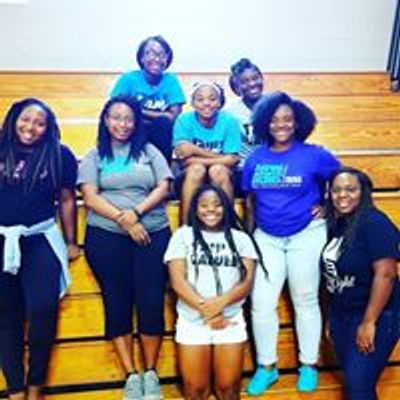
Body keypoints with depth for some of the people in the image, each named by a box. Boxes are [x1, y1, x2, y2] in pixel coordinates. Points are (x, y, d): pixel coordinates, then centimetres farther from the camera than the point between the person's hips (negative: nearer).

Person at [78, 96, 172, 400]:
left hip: (153, 235, 0)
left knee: (152, 302, -4)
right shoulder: (95, 156, 10)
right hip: (106, 237, 0)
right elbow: (90, 197, -1)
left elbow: (163, 188, 3)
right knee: (117, 303, 2)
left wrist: (136, 212, -12)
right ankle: (131, 375, 12)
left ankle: (151, 372, 12)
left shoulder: (149, 151, 11)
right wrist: (124, 221, -12)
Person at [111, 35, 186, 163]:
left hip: (161, 137, 1)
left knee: (163, 123, -29)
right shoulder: (129, 79, -3)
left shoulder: (171, 81, 0)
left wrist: (141, 112, -13)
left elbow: (174, 116, -10)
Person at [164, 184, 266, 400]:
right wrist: (205, 310, -16)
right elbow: (178, 281, -4)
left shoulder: (240, 238, 10)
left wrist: (221, 302, -18)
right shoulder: (183, 236, 5)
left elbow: (247, 282, 0)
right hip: (192, 321, -1)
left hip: (231, 320, 1)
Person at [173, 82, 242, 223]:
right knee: (197, 169, -31)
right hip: (190, 178, 0)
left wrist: (196, 151, -19)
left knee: (217, 169, -31)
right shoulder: (184, 120, -9)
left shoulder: (230, 121, -10)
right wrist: (219, 156, -19)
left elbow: (232, 160, -15)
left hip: (222, 180, 0)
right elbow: (183, 158, -15)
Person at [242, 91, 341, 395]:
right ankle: (267, 367, 19)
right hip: (267, 237, 3)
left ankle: (309, 366, 26)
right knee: (261, 304, 1)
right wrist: (248, 235, 8)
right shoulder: (256, 158, 0)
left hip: (306, 235, -2)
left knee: (305, 301, 10)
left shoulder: (313, 155, -9)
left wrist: (328, 207, -4)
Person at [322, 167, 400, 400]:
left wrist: (369, 322, -22)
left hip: (375, 316, -7)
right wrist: (331, 318, 11)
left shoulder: (375, 223, -16)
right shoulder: (337, 225, 6)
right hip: (341, 316, 7)